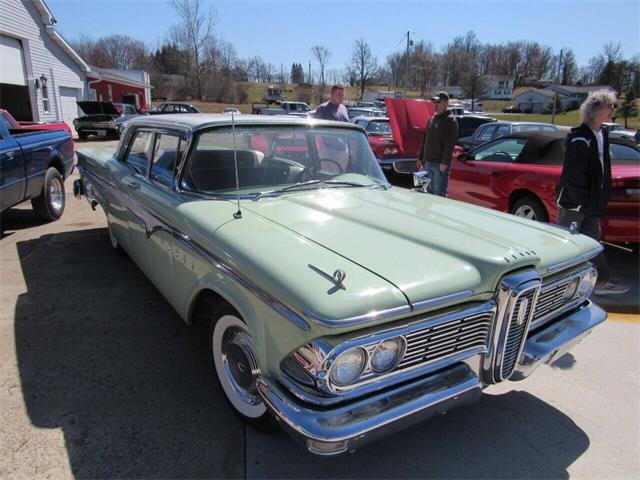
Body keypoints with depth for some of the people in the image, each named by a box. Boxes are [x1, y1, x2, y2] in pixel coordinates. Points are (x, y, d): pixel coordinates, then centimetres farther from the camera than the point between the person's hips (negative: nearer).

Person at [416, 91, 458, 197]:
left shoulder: (450, 120, -8)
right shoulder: (432, 119, 17)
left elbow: (450, 144, -16)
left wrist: (445, 162, -22)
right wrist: (420, 158, 17)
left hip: (440, 163, -8)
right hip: (428, 161, 8)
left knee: (439, 193, -7)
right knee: (430, 190, 14)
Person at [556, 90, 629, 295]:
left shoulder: (602, 134, 11)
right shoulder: (580, 138, -18)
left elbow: (601, 168, 17)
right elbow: (572, 174, -22)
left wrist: (600, 197, 12)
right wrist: (582, 198, -18)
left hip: (591, 201, 9)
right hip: (573, 201, -9)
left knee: (593, 240, 14)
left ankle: (601, 282, 22)